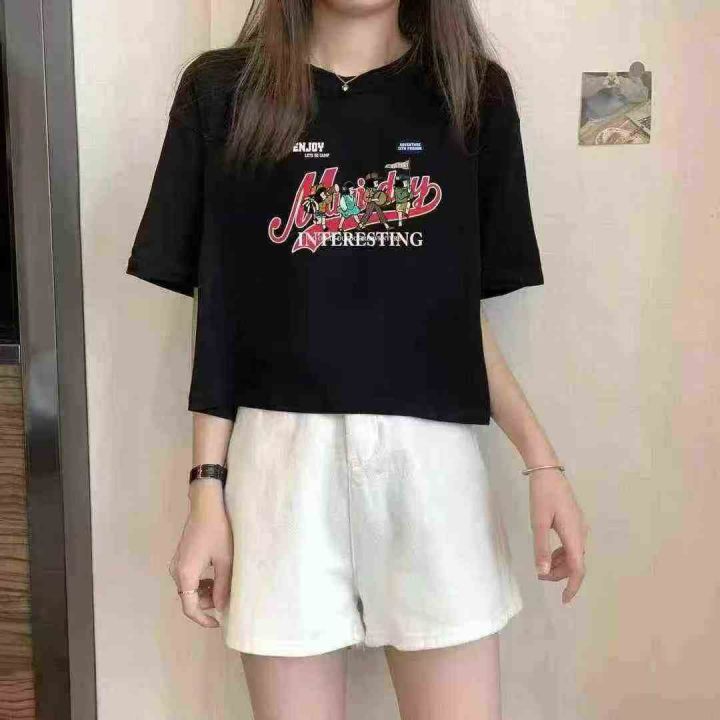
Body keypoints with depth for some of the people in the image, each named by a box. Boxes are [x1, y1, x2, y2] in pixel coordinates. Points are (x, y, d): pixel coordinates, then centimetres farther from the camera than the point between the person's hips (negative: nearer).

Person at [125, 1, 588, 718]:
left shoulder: (475, 93, 8)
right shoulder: (223, 90, 5)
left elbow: (464, 314, 8)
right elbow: (217, 313, 4)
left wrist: (542, 461, -2)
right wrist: (207, 491, 0)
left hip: (433, 458, 2)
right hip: (282, 458, -1)